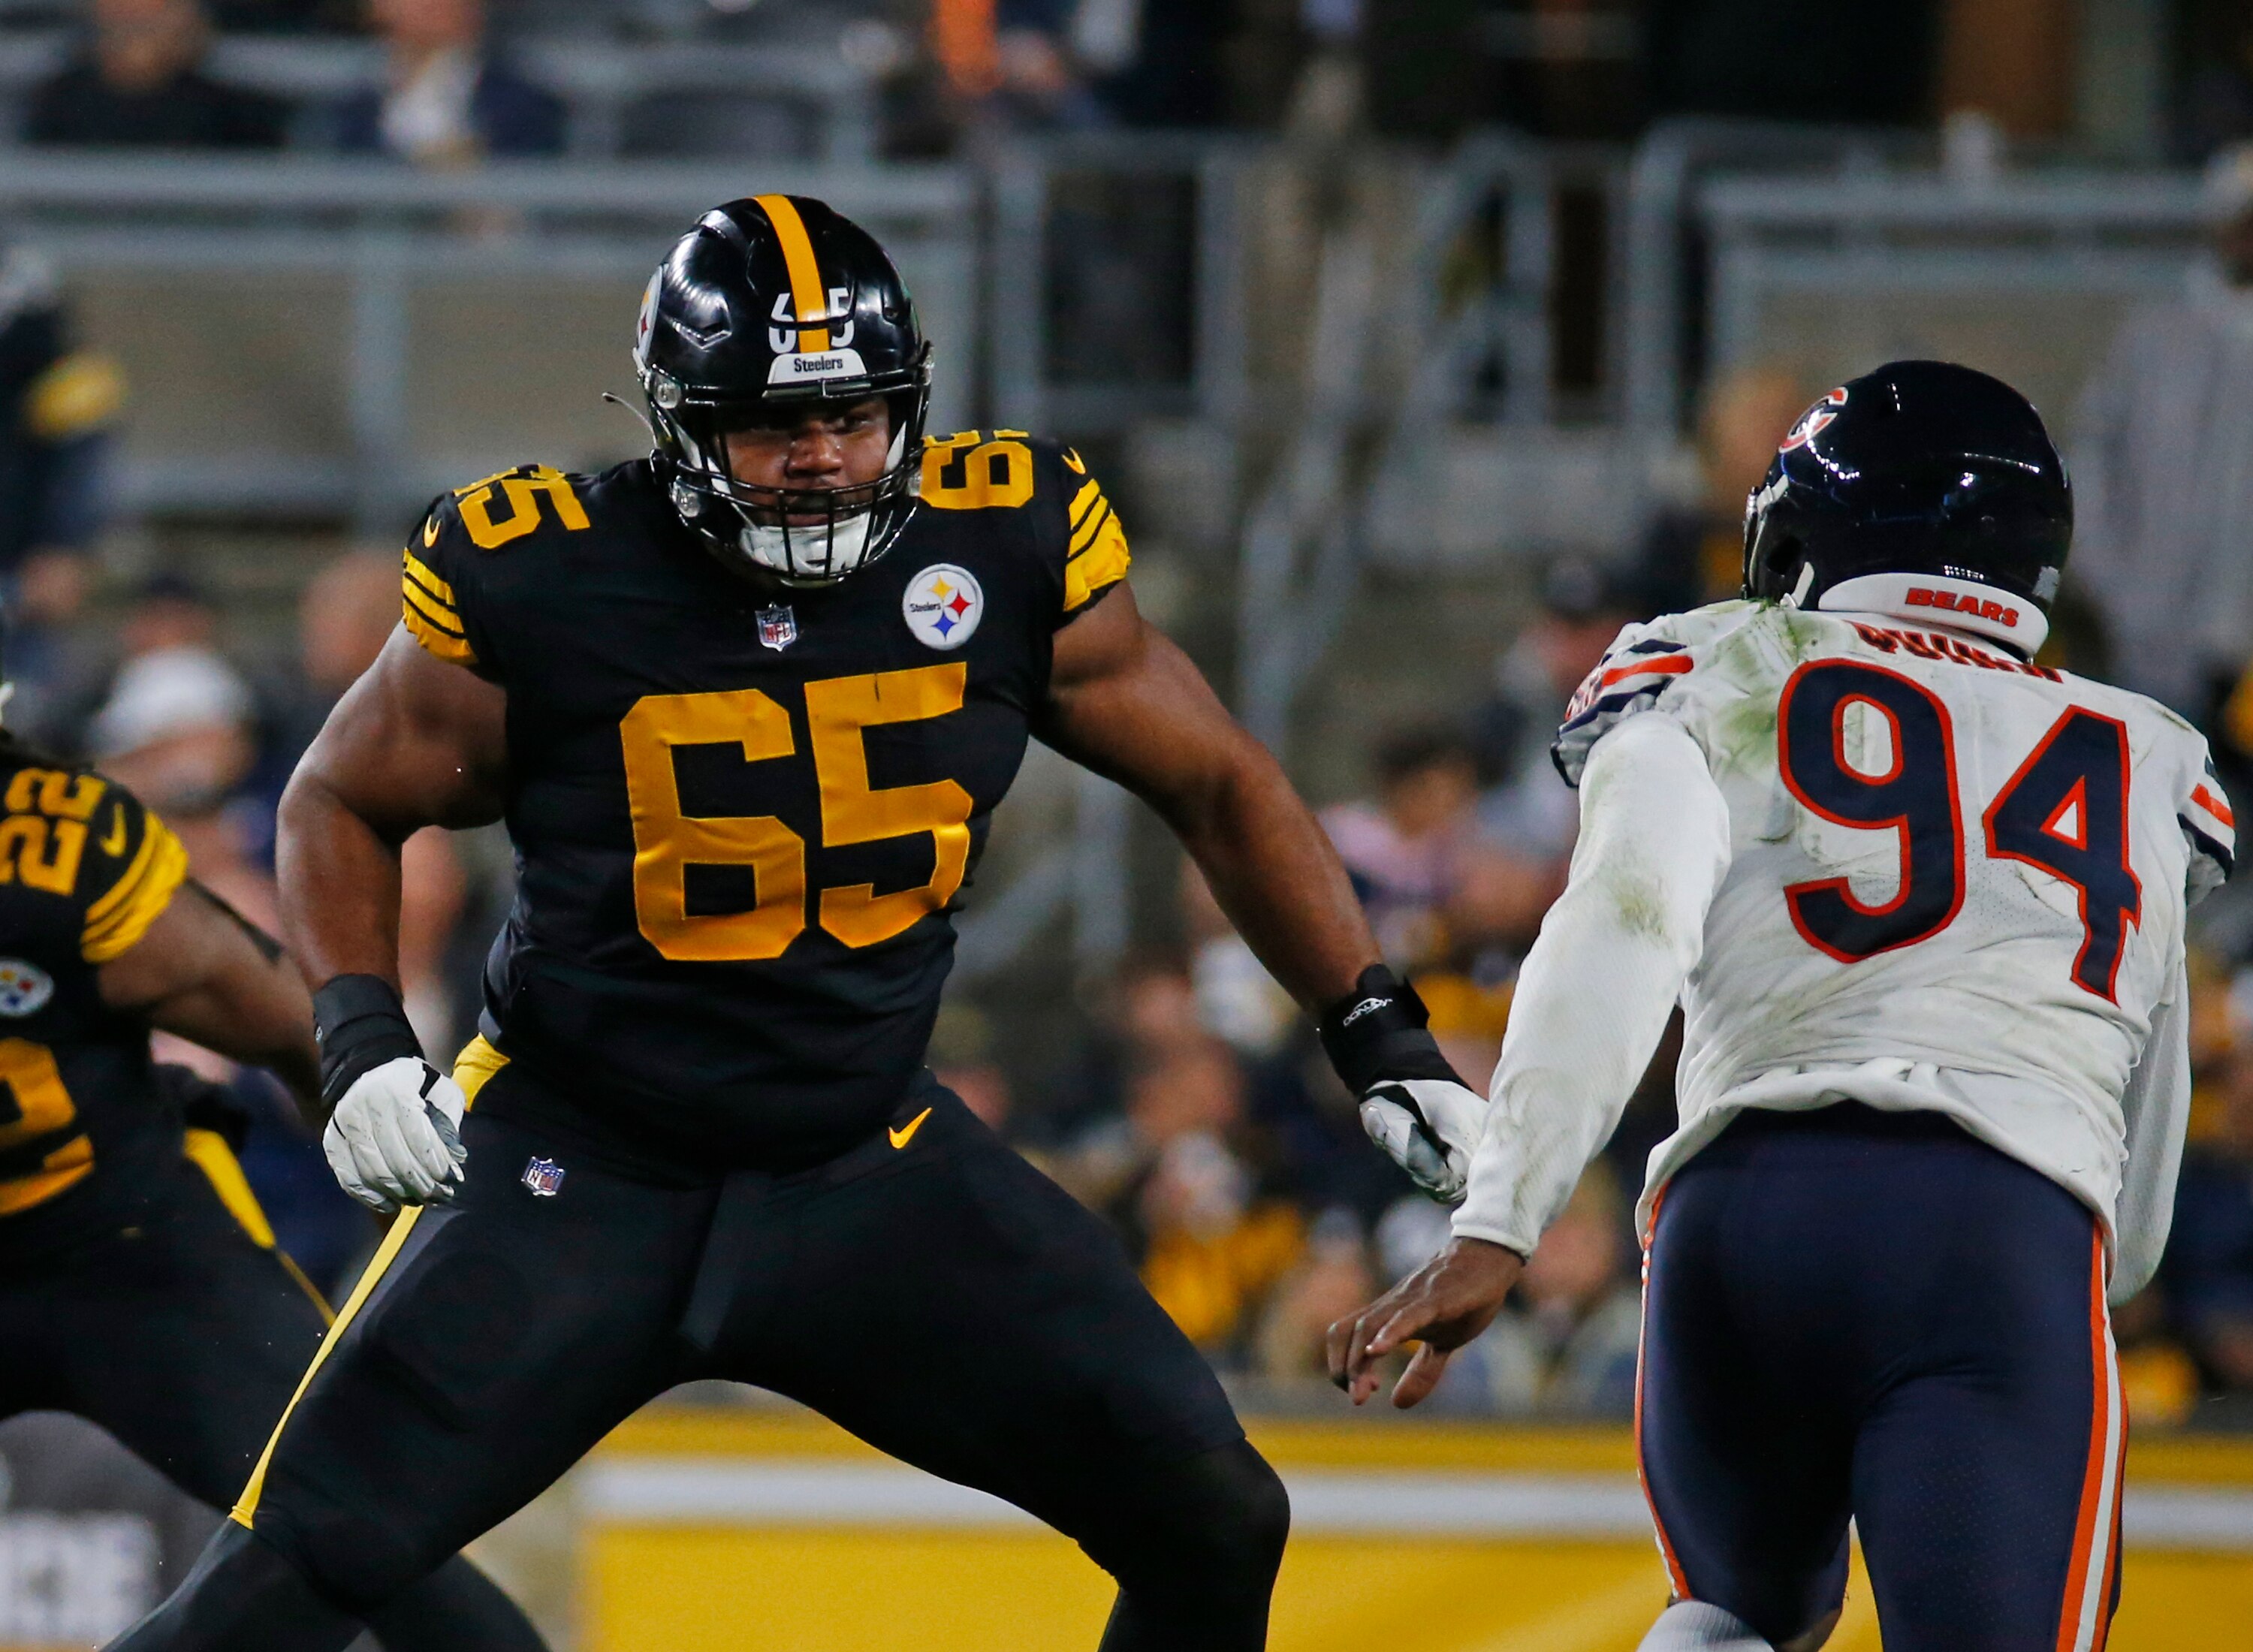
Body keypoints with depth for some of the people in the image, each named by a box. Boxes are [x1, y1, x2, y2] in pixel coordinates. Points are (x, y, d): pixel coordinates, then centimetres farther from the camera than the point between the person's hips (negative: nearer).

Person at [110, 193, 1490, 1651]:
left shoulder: (1009, 551, -8)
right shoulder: (544, 586, -14)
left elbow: (1219, 788, 6)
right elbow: (343, 803, 2)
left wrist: (1383, 1037, 2)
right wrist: (365, 1042, -13)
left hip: (868, 1171, 3)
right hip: (585, 1175, -3)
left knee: (1216, 1525, -7)